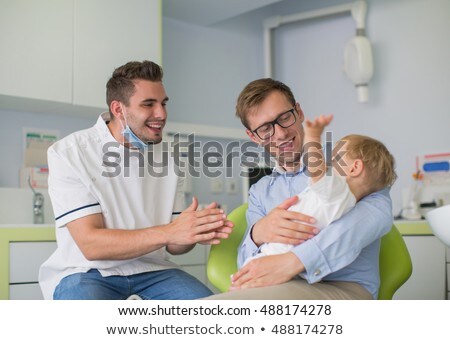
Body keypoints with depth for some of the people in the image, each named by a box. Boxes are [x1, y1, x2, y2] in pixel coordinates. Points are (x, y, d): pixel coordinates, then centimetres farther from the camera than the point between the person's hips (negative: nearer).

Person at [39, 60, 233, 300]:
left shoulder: (168, 158, 4)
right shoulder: (68, 154, -10)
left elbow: (171, 245, 6)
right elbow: (91, 244, -19)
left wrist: (196, 233, -18)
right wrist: (168, 232, -30)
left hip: (150, 268, 3)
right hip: (87, 271, -3)